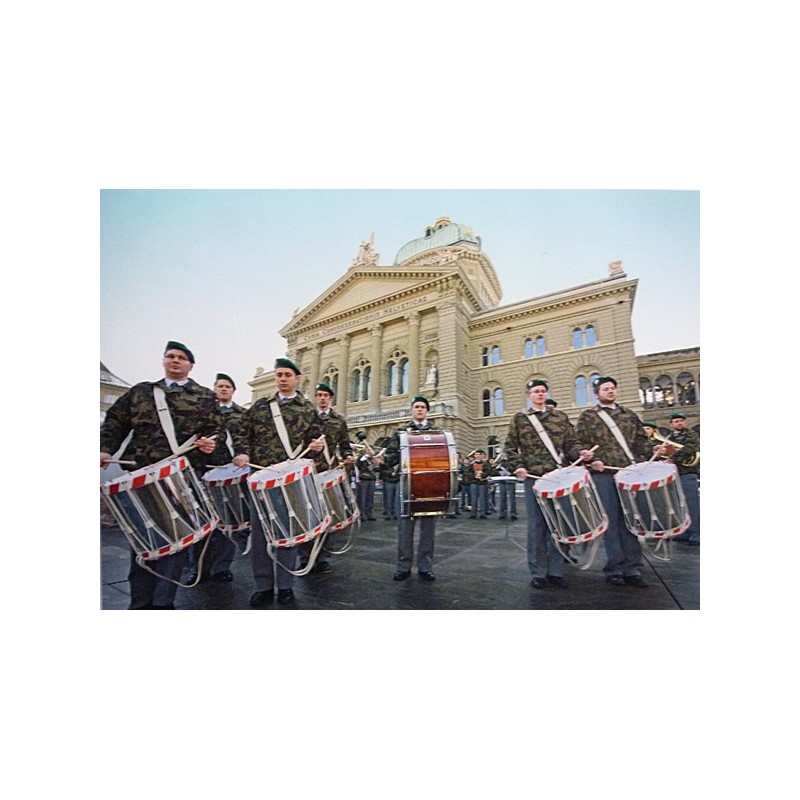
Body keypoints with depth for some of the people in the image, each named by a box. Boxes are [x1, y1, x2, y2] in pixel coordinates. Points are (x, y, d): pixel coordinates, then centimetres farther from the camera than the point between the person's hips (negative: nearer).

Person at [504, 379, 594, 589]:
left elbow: (570, 443, 11)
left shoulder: (560, 417, 13)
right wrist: (518, 467, -10)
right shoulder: (519, 419, 7)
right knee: (536, 526, 3)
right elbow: (510, 447, 3)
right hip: (533, 478, -2)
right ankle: (538, 573, 14)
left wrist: (579, 453, -10)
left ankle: (556, 570, 20)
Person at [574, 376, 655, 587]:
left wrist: (652, 453, -1)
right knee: (610, 521, 1)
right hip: (603, 473, -3)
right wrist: (591, 460, -15)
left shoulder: (628, 414, 18)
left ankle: (632, 568, 14)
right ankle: (615, 568, 11)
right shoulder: (587, 416, 5)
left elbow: (641, 439, 16)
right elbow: (579, 443, -2)